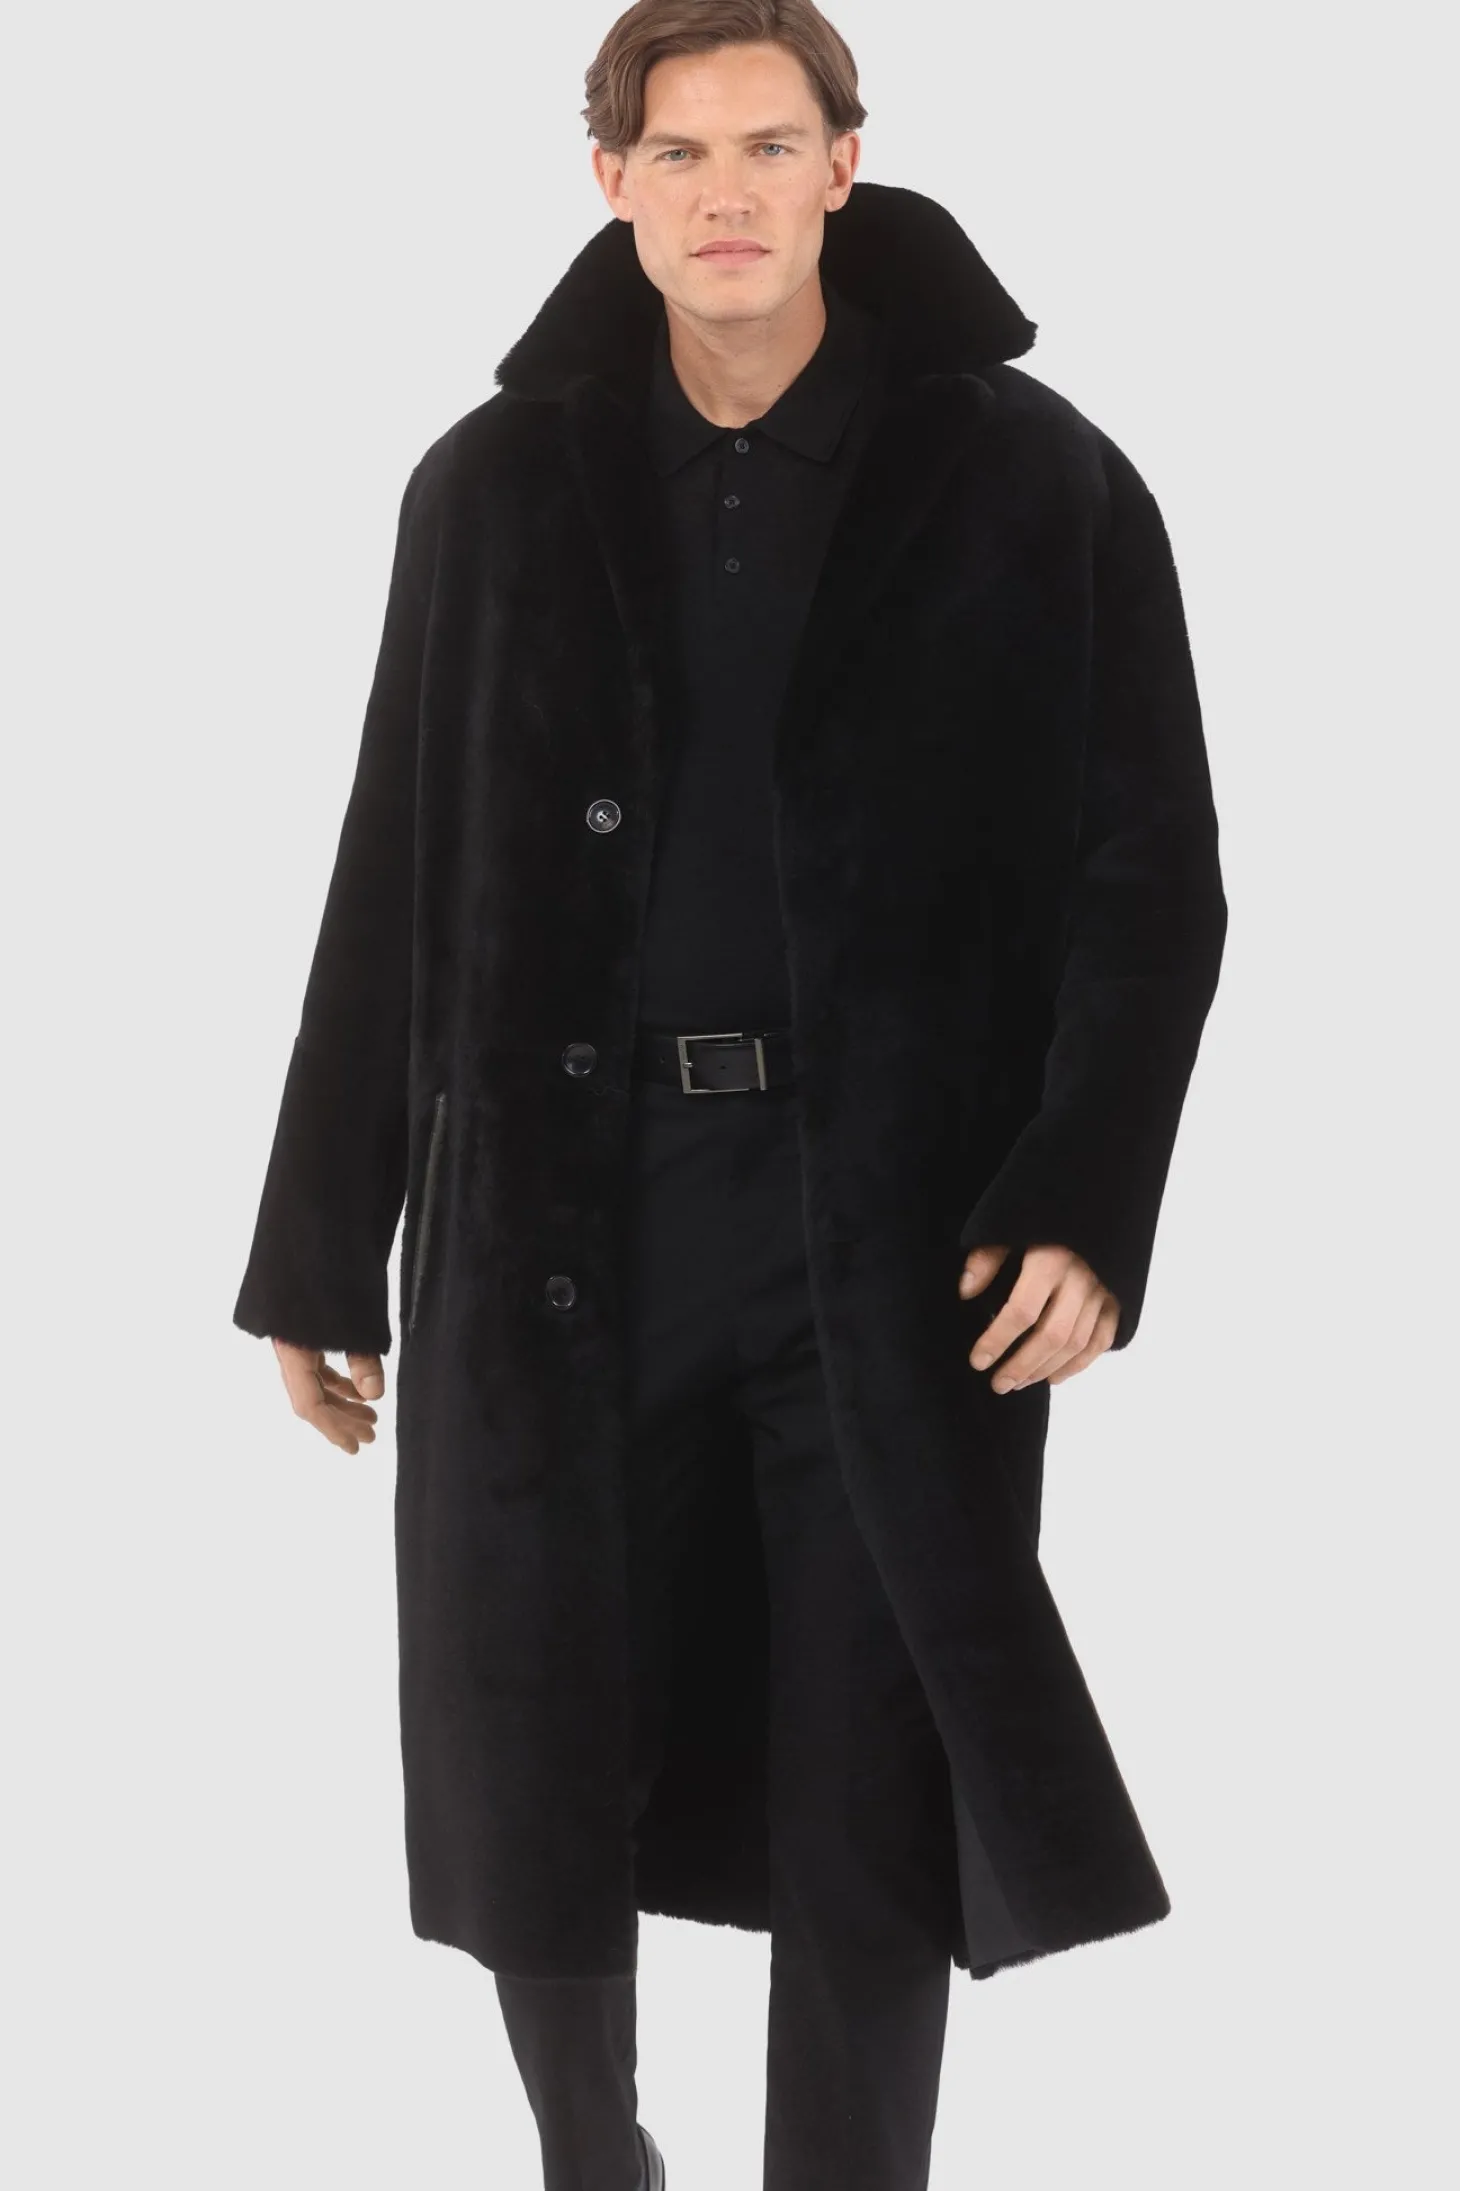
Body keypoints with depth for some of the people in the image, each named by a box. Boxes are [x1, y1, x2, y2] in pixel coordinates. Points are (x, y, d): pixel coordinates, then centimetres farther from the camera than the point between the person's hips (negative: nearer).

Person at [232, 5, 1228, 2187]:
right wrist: (316, 1254, 9)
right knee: (537, 1771, 9)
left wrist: (1085, 1200, -13)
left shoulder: (1028, 483, -1)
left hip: (895, 1235, -2)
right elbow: (393, 889, 9)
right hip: (560, 1219, 2)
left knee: (868, 1814, 2)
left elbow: (1152, 871, 0)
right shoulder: (498, 489, 6)